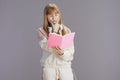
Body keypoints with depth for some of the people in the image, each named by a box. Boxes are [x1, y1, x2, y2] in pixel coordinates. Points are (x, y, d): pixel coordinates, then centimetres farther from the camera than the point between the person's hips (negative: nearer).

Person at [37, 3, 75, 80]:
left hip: (65, 66, 2)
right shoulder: (41, 31, 1)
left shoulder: (67, 30, 7)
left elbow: (71, 52, 3)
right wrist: (54, 31, -8)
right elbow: (48, 47, -11)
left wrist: (62, 53, -18)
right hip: (49, 66, -1)